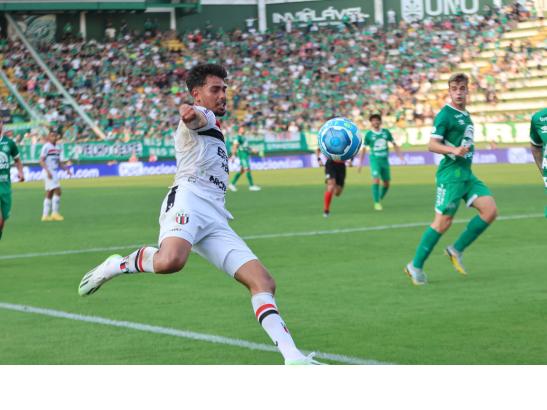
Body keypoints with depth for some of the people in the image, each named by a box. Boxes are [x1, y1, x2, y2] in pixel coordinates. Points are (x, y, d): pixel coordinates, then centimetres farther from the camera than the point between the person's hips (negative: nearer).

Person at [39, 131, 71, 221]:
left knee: (49, 194, 9)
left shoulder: (58, 148, 13)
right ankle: (55, 213, -9)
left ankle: (45, 215, 13)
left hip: (55, 172, 8)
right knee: (57, 191, -14)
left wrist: (66, 169, 5)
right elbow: (41, 161, -13)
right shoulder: (46, 147, -9)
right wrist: (48, 171, -23)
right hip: (49, 172, -8)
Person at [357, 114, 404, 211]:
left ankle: (380, 199, 29)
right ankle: (376, 203, -16)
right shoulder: (368, 134, -3)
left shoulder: (386, 132, 5)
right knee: (376, 179, -21)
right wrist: (360, 163, 0)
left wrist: (400, 155, 5)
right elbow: (363, 149, 2)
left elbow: (394, 144, 14)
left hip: (385, 160, 4)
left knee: (386, 183, 7)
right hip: (375, 160, -4)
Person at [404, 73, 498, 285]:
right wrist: (454, 150, -32)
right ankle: (415, 266, 1)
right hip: (451, 173, -8)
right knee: (443, 222, -9)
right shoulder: (445, 114, -11)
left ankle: (457, 250, 6)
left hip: (466, 173, 8)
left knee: (490, 210, -4)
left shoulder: (465, 114, 16)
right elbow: (432, 144, -18)